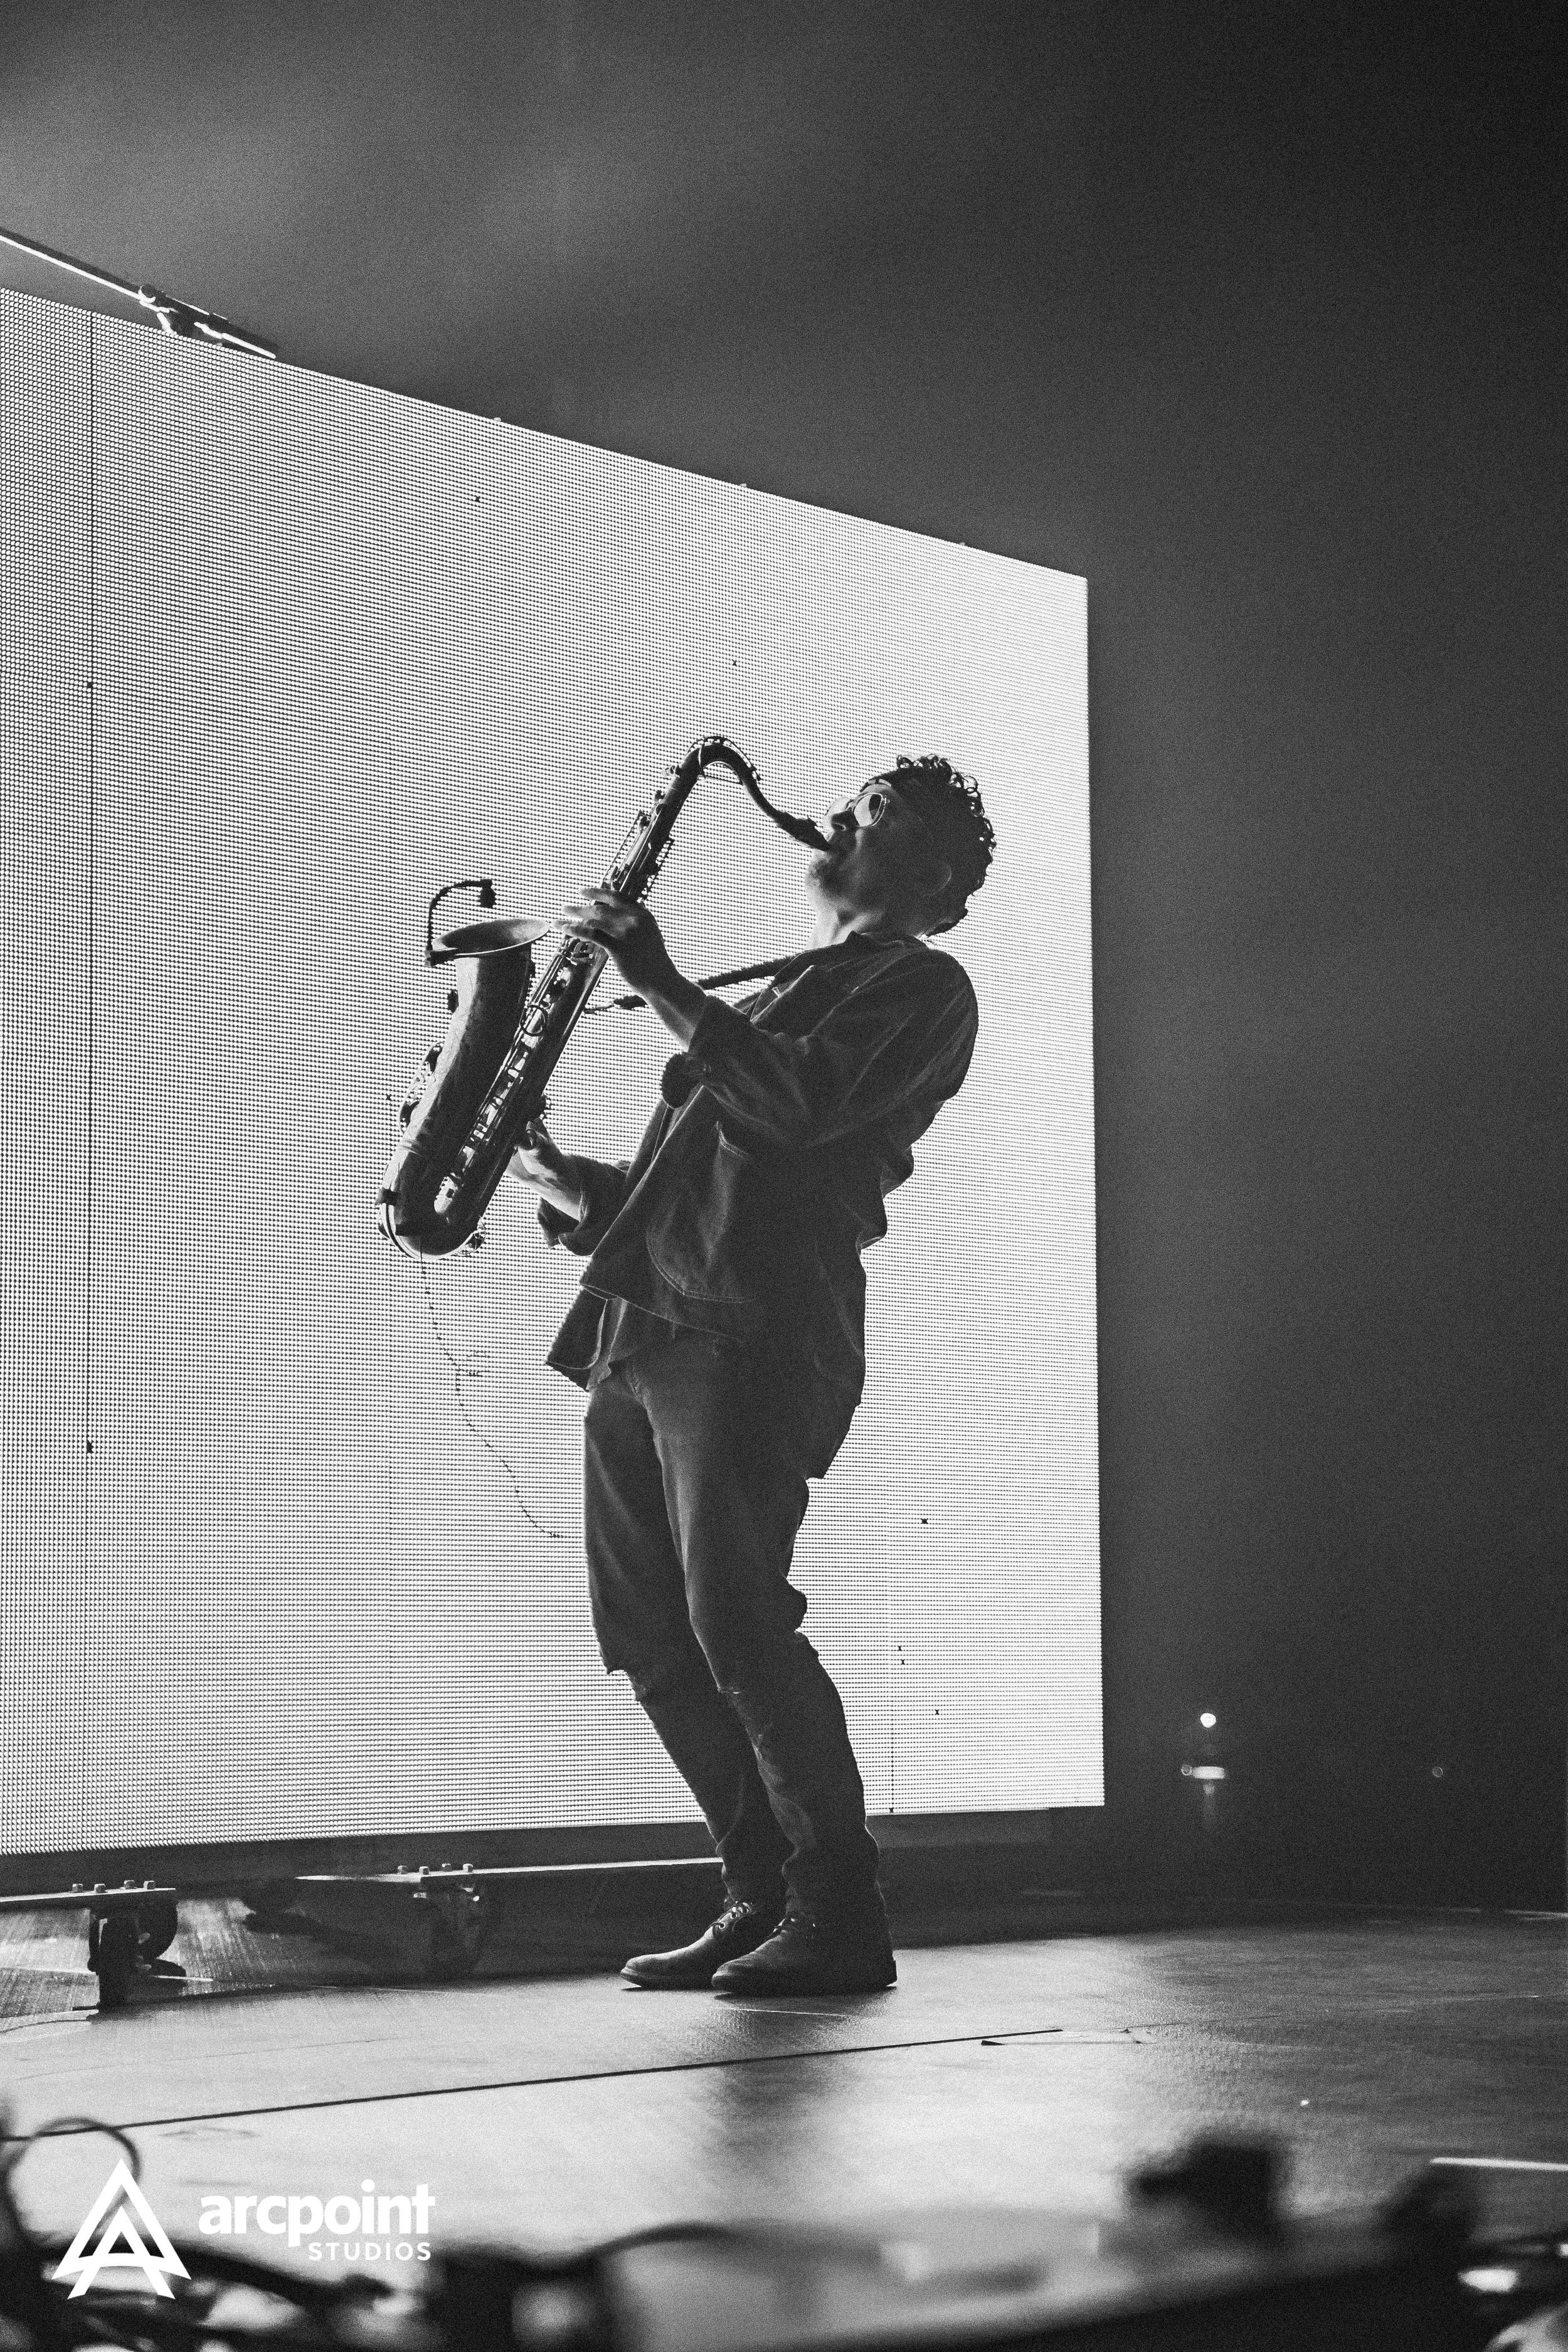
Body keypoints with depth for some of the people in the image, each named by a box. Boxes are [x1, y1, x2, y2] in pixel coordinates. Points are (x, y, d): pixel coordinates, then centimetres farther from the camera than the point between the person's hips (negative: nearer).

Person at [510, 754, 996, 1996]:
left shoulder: (921, 988, 3)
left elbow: (796, 1107, -15)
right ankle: (766, 1897, 12)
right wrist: (574, 1182, 16)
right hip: (639, 1328, 9)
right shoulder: (786, 991, 31)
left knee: (733, 1623, -15)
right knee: (648, 1634, 4)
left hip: (751, 1332, -9)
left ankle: (838, 1918, -6)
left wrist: (662, 983, -13)